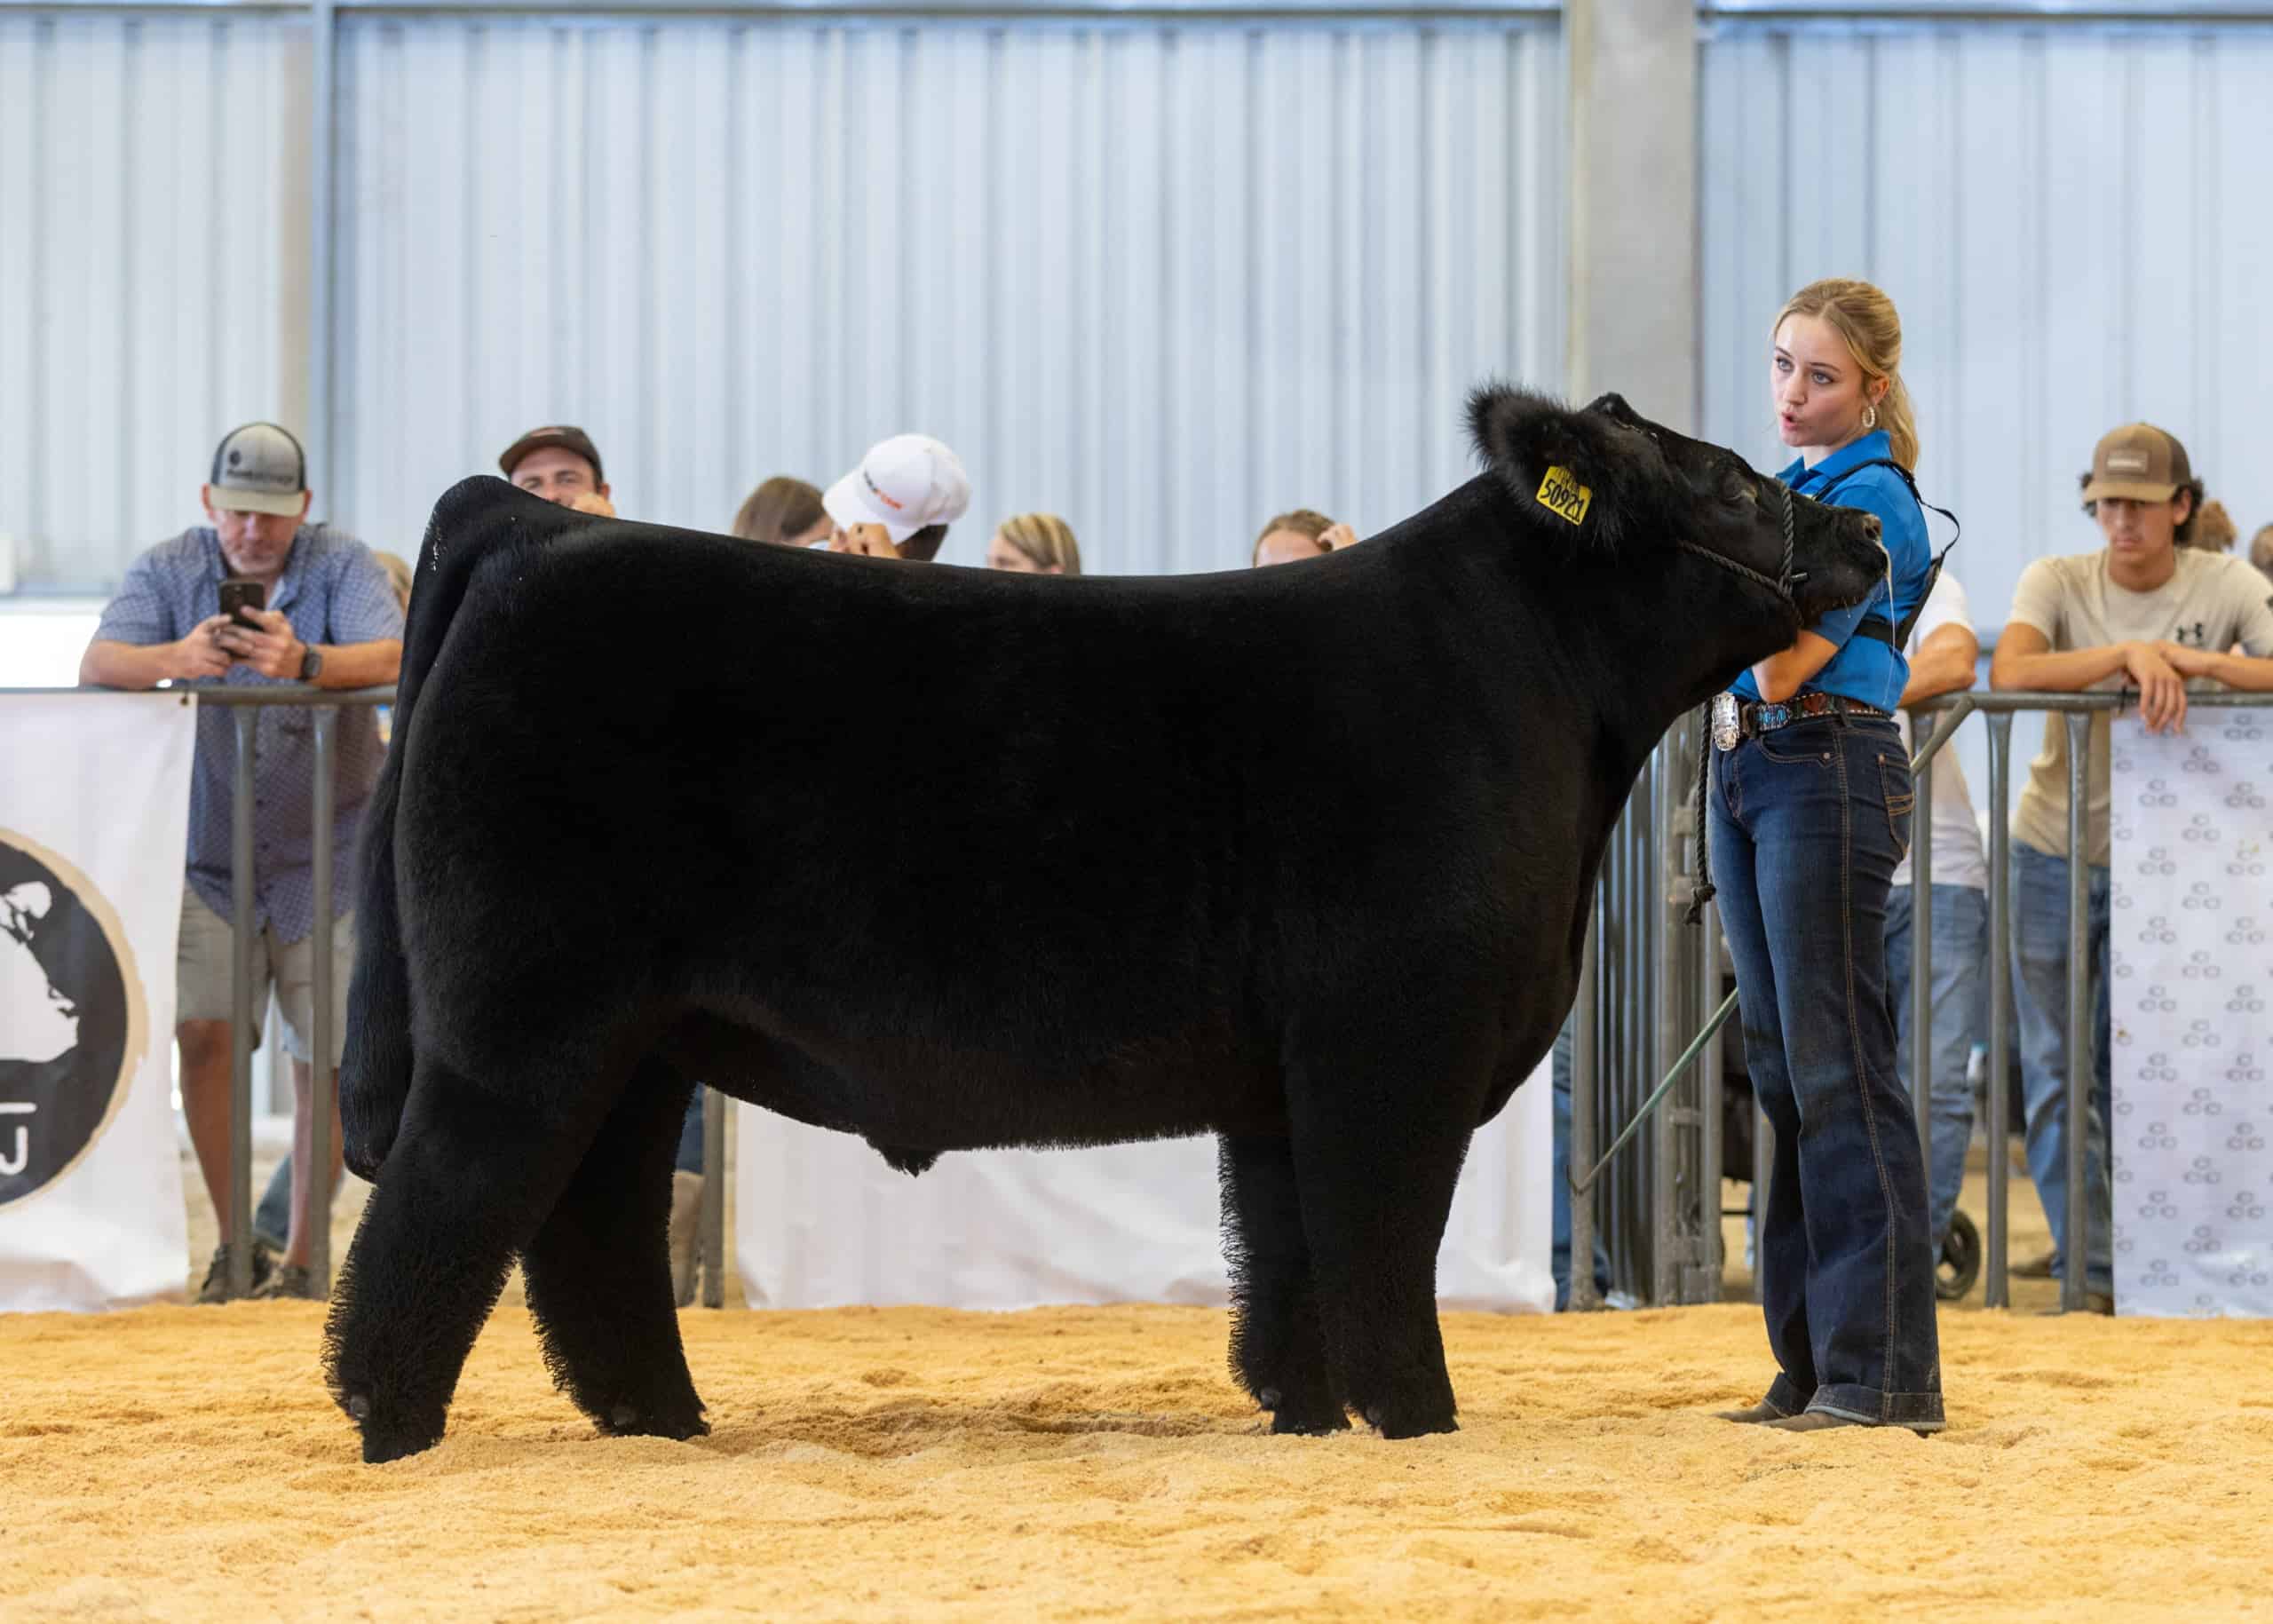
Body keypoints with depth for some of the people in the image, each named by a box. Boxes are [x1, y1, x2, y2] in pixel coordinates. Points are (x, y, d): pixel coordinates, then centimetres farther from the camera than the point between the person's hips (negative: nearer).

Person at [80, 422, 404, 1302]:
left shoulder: (343, 563, -8)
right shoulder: (168, 569, -3)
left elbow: (392, 656, -26)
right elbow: (98, 662, -19)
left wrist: (305, 662, -48)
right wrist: (174, 658, -41)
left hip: (327, 857, -1)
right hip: (209, 856, 1)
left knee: (323, 1056, 0)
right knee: (203, 1031, -13)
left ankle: (301, 1257, 12)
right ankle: (235, 1249, -3)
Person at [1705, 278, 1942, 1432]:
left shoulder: (1870, 496, -11)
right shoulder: (1783, 485, 16)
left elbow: (1787, 664, -18)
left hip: (1827, 773, -9)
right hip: (1741, 771, 9)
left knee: (1836, 1066, -10)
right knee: (1780, 1067, 9)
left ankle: (1881, 1371, -9)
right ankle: (1809, 1362, 14)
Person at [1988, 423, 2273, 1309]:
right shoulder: (2058, 582, -11)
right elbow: (2009, 671, -30)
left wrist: (2201, 662, -35)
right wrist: (2129, 653, -40)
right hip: (2054, 854, 0)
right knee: (2057, 1073, 0)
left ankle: (2103, 1243, 22)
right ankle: (2092, 1268, 6)